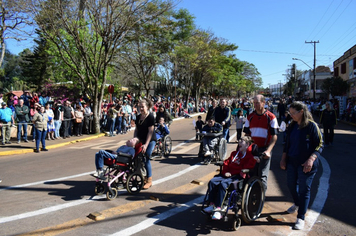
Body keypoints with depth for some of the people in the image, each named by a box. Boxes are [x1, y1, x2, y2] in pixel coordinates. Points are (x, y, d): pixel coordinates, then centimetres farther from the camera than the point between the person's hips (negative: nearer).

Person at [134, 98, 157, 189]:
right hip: (141, 140, 7)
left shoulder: (150, 117, -13)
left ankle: (149, 180, -1)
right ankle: (144, 177, 19)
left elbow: (150, 131, -17)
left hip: (150, 141, -7)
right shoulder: (138, 117, 8)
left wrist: (146, 144, -22)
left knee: (146, 159, -11)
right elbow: (136, 130, 14)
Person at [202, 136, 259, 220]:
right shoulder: (234, 153, 27)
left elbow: (247, 167, -12)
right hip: (228, 174, 8)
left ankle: (219, 209, -29)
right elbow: (226, 163, 24)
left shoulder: (249, 156, 5)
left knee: (223, 184, -33)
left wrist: (254, 160, -27)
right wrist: (225, 172, 7)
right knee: (212, 181, -14)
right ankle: (212, 205, -10)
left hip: (238, 176, -7)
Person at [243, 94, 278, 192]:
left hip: (264, 150, -4)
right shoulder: (250, 116, 9)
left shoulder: (271, 117, -3)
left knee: (262, 176, -3)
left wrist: (268, 151, -18)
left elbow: (274, 137, -6)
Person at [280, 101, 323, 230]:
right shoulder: (292, 126, 6)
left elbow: (319, 145, -11)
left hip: (306, 164, -6)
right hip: (292, 161, 6)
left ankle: (301, 217, 12)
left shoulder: (312, 126, -11)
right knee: (291, 184, 17)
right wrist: (283, 159, 10)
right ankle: (297, 204, 45)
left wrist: (311, 159, -22)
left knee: (304, 189, 1)